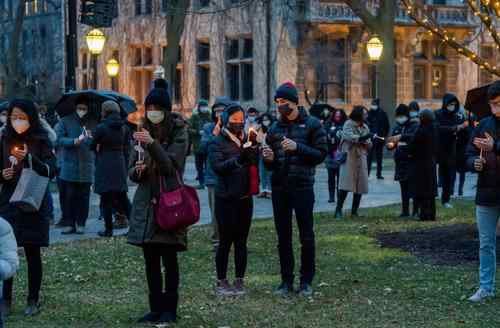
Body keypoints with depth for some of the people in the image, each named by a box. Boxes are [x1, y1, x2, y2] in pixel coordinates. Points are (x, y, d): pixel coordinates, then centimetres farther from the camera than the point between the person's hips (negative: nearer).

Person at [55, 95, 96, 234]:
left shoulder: (93, 122, 9)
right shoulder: (66, 121, 2)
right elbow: (59, 139, -5)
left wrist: (91, 137, -12)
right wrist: (74, 141, -19)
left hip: (86, 166, 1)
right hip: (69, 164, -1)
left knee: (83, 196, 4)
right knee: (69, 195, 1)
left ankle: (81, 224, 11)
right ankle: (70, 223, 9)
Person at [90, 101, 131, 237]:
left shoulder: (101, 128, -11)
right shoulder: (124, 128, 4)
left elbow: (92, 146, -2)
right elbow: (126, 149, 7)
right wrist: (125, 167, 14)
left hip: (104, 166, -5)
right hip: (120, 164, 5)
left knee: (106, 199, 2)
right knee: (122, 197, 12)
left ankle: (108, 229, 5)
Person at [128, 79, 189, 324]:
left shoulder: (178, 132, -4)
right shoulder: (144, 132, 10)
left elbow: (170, 165, -17)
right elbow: (132, 173, 12)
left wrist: (152, 144, -29)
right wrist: (138, 170, -11)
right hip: (146, 202, 5)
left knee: (169, 259, -3)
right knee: (150, 260, 5)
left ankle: (169, 309, 6)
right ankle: (156, 308, 13)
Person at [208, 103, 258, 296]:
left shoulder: (247, 140, 12)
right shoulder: (217, 143, -2)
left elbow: (256, 165, 9)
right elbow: (217, 166, -17)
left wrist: (254, 153, -11)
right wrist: (238, 160, -31)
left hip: (245, 198, 4)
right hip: (226, 198, -4)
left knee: (241, 241, 6)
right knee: (226, 241, -1)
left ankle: (240, 281, 12)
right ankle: (221, 282, 7)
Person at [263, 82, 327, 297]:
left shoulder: (312, 125, -1)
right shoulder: (275, 128, 11)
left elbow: (321, 154, -7)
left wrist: (298, 147, -18)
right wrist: (269, 159, -7)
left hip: (302, 186, -4)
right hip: (279, 188, 4)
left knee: (306, 236, 1)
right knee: (283, 236, 7)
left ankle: (306, 281, 10)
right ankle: (286, 280, 15)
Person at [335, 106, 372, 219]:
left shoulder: (365, 127, 15)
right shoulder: (348, 124, -2)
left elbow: (369, 145, 16)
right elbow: (351, 137, -18)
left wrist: (366, 142, -6)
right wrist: (364, 137, -21)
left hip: (361, 159, 6)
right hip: (349, 158, -6)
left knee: (360, 186, 3)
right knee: (346, 185, -12)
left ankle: (354, 211, 11)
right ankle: (338, 210, -7)